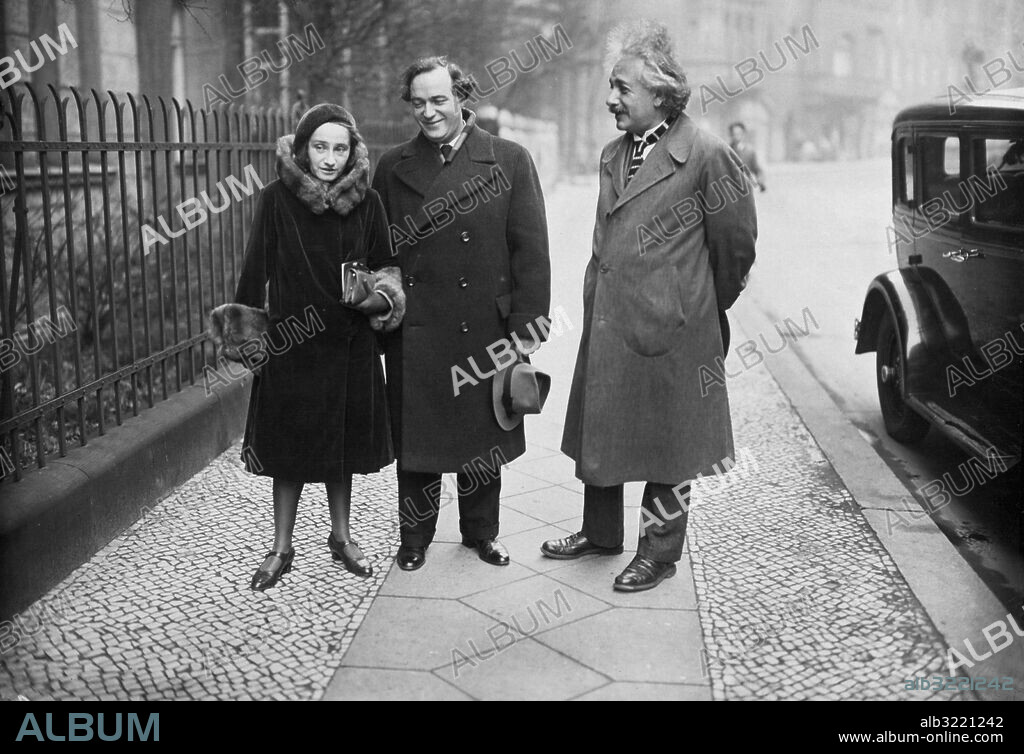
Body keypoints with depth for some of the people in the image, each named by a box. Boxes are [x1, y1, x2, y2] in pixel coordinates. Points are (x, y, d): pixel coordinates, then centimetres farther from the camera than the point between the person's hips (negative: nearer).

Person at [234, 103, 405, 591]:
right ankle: (282, 549, 21)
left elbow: (386, 269, 6)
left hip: (350, 343, 2)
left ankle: (340, 536, 31)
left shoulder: (366, 201, -2)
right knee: (289, 445, 6)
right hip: (291, 343, -2)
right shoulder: (277, 199, -7)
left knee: (343, 442, 13)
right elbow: (257, 270, -3)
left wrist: (378, 296, -15)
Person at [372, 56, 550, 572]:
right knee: (415, 439, 8)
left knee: (483, 435, 12)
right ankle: (414, 538, 25)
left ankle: (481, 532, 30)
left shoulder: (510, 161, 0)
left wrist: (526, 324, -8)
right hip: (414, 332, 1)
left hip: (486, 331, -1)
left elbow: (530, 249, -3)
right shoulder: (393, 168, 6)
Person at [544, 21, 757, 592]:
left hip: (669, 331, -7)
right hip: (605, 325, 7)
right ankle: (601, 533, 36)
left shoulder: (707, 155, -11)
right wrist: (597, 303, 18)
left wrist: (705, 309, 9)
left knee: (667, 447, 7)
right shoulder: (613, 154, 11)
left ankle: (659, 554, 23)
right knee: (596, 432, 16)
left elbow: (736, 242, -3)